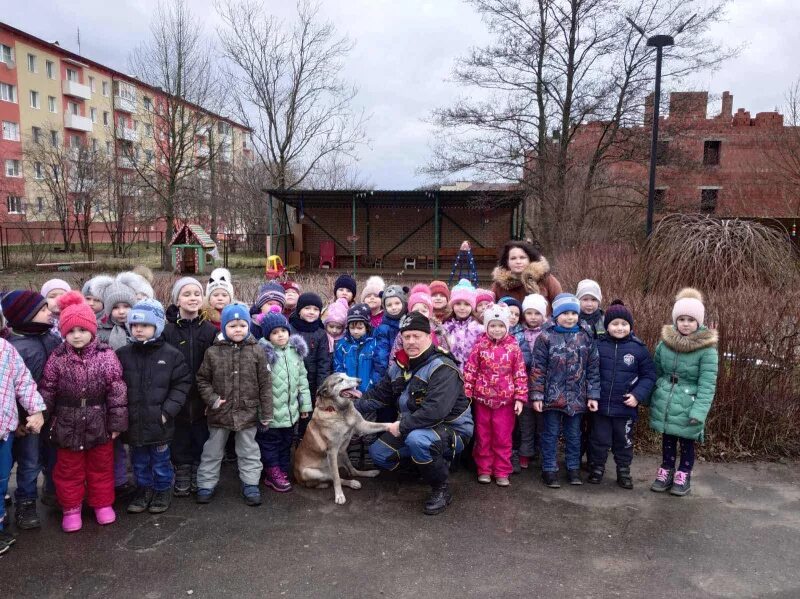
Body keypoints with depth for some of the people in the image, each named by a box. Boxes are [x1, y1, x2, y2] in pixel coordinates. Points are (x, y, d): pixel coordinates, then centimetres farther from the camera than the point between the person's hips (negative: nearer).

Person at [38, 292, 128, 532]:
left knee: (101, 467, 15)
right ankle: (71, 508, 32)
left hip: (99, 423, -1)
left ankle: (103, 503, 33)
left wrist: (117, 423, -8)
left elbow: (117, 391, -9)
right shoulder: (57, 358, -8)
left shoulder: (106, 355, -12)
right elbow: (47, 391, -1)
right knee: (69, 469, 15)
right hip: (67, 424, 1)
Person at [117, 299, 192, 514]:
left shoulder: (171, 355, -7)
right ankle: (144, 489, 37)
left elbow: (181, 384, -5)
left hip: (159, 422, -2)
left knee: (160, 462, 13)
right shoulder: (122, 354, -1)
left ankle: (163, 491, 32)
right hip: (133, 422, 3)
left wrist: (168, 410, -12)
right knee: (139, 462, 18)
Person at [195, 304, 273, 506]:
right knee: (212, 451, 14)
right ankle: (206, 484, 27)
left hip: (248, 412, 0)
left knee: (249, 451, 11)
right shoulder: (213, 352, -4)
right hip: (220, 412, 1)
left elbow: (265, 385, -3)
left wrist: (266, 413, -4)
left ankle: (250, 484, 24)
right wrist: (211, 399, -10)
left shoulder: (256, 352, -5)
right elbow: (202, 379, 4)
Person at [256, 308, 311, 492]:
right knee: (270, 443, 8)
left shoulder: (296, 351, 4)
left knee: (286, 443, 18)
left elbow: (302, 379, 11)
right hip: (270, 413, -6)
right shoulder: (264, 354, -15)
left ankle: (283, 471, 32)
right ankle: (273, 473, 22)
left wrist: (305, 404, 12)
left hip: (290, 411, 6)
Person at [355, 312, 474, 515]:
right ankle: (437, 462, 18)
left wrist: (402, 426, -26)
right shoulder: (400, 366, 4)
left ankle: (442, 489, -11)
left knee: (417, 439, -37)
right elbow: (378, 395, 10)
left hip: (451, 430, -9)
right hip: (415, 428, 9)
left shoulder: (442, 368, -23)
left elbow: (435, 410, -34)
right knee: (378, 452, 3)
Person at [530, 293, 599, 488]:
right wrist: (537, 395, -9)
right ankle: (549, 469, 20)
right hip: (552, 395, -2)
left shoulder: (586, 338, 2)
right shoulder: (546, 337, -7)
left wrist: (593, 395, 1)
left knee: (574, 434, 15)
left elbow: (593, 368, 4)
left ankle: (573, 468, 29)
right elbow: (538, 368, -7)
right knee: (551, 434, 8)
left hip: (577, 397, 3)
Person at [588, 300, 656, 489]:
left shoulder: (638, 348, -4)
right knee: (599, 440, 11)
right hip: (601, 405, 0)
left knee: (624, 441, 15)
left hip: (626, 407, 0)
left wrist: (638, 395, -11)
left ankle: (624, 472, 32)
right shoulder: (598, 345, -4)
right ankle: (596, 469, 29)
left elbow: (649, 375, 0)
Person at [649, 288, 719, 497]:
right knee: (667, 439, 16)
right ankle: (666, 471, 33)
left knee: (686, 441, 11)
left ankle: (683, 475, 29)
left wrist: (699, 412, -21)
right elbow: (656, 373, 9)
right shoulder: (665, 342, -2)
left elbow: (707, 383, -16)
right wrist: (653, 399, 11)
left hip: (687, 406, -3)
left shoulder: (706, 348, -14)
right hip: (665, 403, 3)